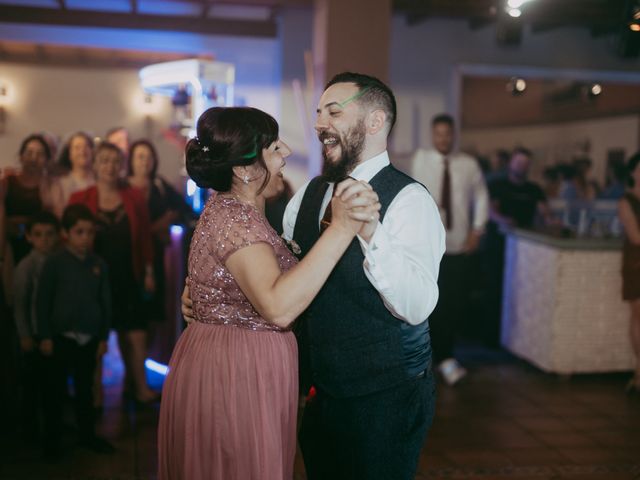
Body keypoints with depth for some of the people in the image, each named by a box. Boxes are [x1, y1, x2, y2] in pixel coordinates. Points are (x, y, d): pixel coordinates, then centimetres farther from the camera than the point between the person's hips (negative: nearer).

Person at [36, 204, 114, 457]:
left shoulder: (98, 264, 1)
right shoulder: (54, 263, -8)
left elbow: (105, 302, 5)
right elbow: (42, 301, -6)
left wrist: (103, 337, 6)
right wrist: (45, 336, -7)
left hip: (89, 338, 3)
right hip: (61, 337, -3)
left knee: (86, 389, 14)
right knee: (55, 390, 8)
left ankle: (87, 435, 27)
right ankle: (52, 441, 20)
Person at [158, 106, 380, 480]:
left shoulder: (232, 209, 9)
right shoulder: (236, 221, -23)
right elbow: (279, 307, -37)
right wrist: (341, 228, -40)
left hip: (232, 367, 10)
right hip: (236, 376, -10)